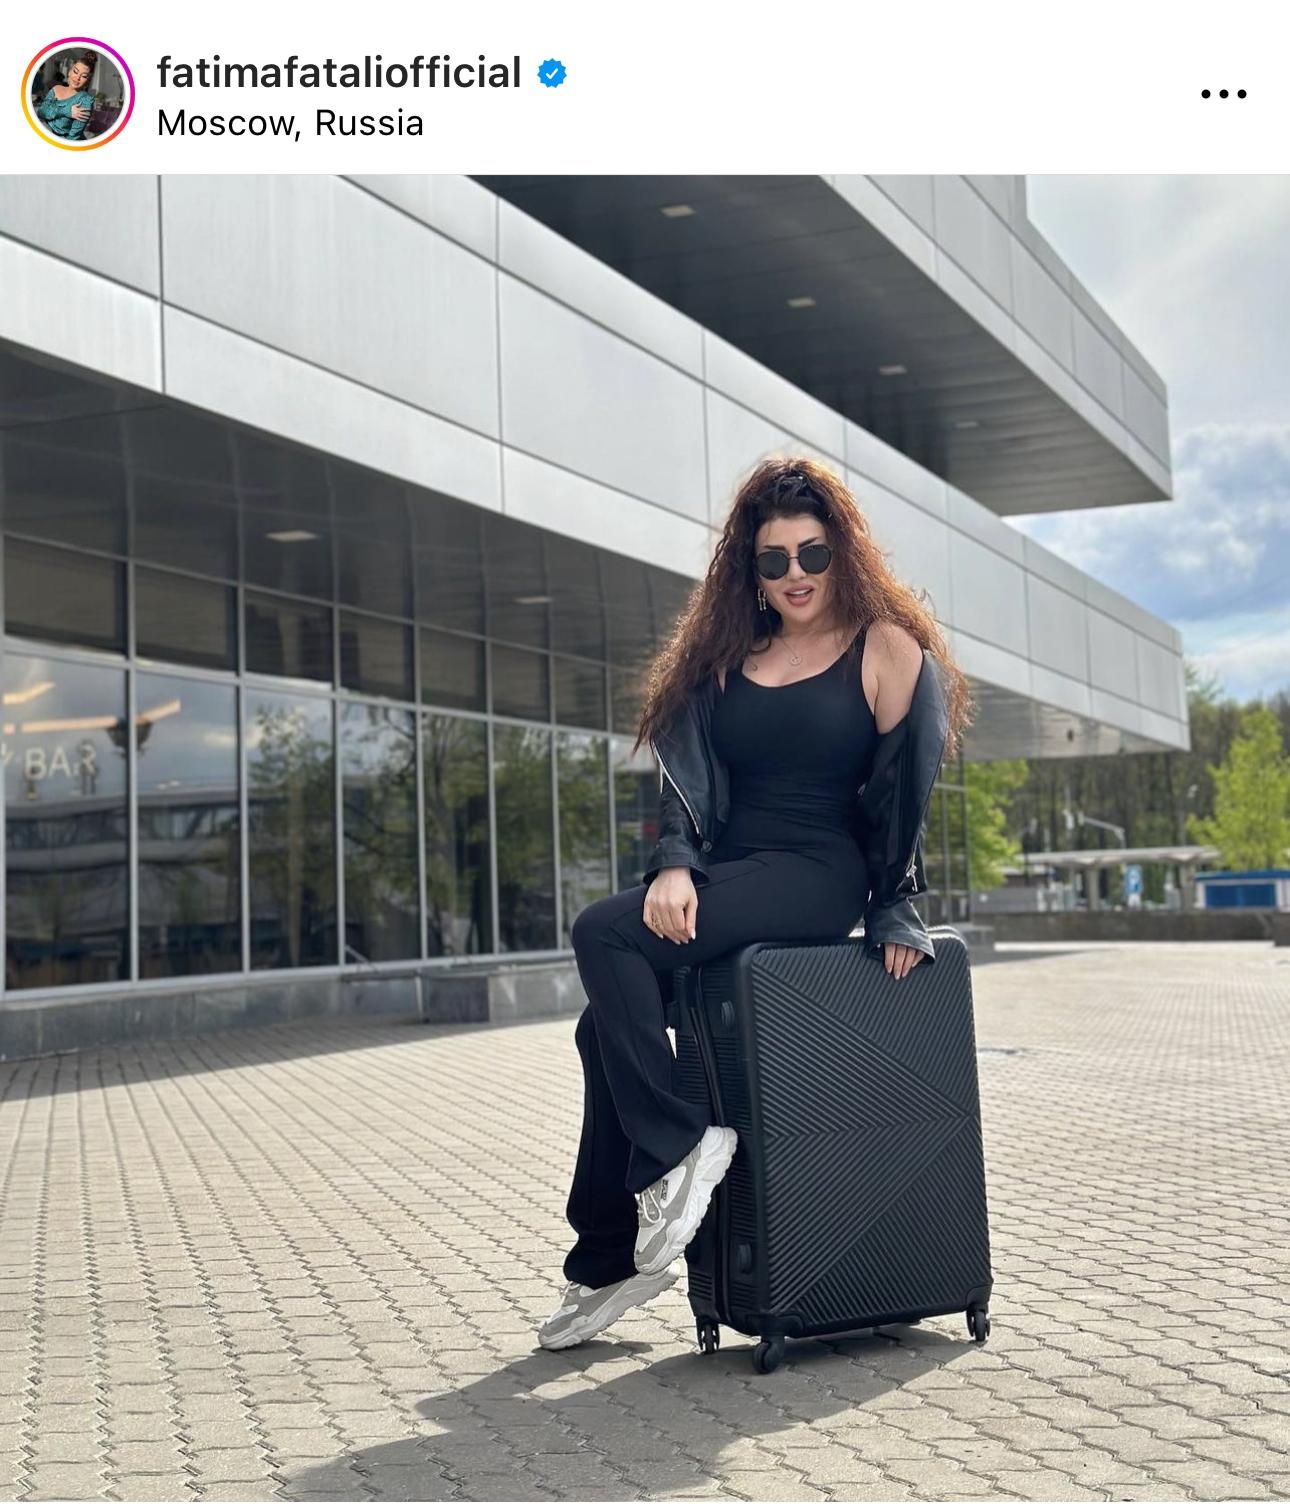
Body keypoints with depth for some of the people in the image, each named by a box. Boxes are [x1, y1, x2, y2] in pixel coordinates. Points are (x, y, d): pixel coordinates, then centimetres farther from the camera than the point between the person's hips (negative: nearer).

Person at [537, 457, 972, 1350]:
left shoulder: (886, 648, 4)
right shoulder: (727, 655, 18)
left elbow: (904, 793, 1)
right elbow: (689, 771, 9)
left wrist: (894, 914, -4)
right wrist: (675, 866, -8)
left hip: (815, 876, -6)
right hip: (724, 876, 6)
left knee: (606, 935, -26)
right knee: (606, 1025, -13)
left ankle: (676, 1147, -18)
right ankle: (609, 1264, -3)